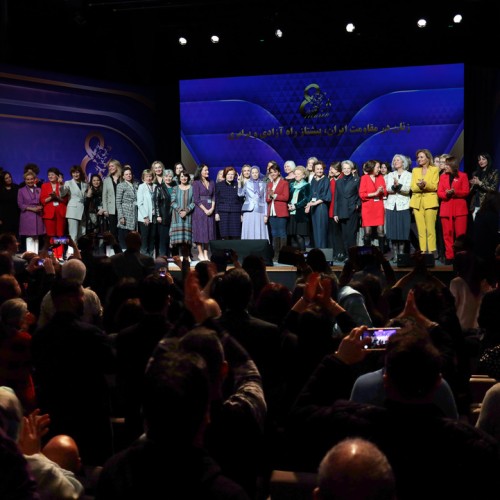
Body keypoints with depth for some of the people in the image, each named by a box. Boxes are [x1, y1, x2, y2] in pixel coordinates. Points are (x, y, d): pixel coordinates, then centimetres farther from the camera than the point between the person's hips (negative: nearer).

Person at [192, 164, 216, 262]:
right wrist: (205, 209, -14)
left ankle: (206, 254, 7)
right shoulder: (196, 183, -3)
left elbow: (214, 197, 9)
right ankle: (200, 253, 1)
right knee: (200, 231, -4)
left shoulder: (212, 183, 13)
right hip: (200, 209, -5)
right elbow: (196, 199, -9)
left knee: (209, 231, 3)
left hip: (210, 210, 5)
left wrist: (212, 208, -6)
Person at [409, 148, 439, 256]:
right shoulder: (415, 170, 19)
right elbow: (413, 187, 8)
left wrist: (425, 185, -21)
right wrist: (419, 186, -15)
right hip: (417, 202, 3)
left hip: (430, 201, -3)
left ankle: (432, 251, -8)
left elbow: (434, 186, -2)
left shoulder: (435, 170, 8)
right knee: (421, 229, -1)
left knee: (430, 229, -9)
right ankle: (423, 251, 0)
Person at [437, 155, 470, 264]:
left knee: (460, 234, -6)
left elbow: (466, 192, -2)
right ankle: (449, 257, 3)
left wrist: (454, 192, -17)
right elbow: (439, 193, 7)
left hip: (459, 209, -3)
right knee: (447, 234, 0)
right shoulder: (443, 177, 15)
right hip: (446, 209, 3)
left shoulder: (463, 176, 5)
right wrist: (446, 194, -14)